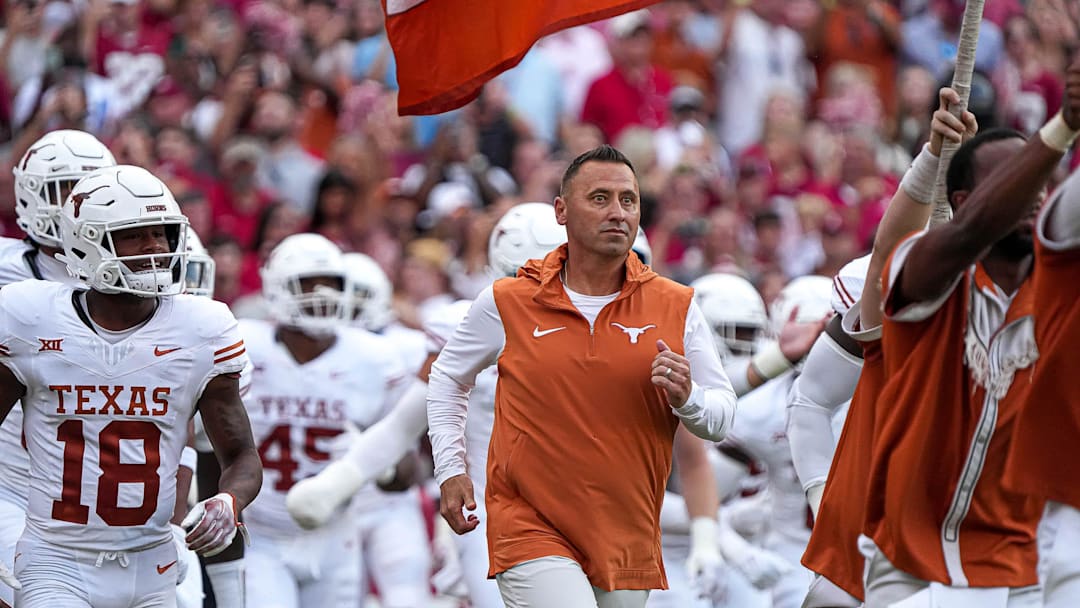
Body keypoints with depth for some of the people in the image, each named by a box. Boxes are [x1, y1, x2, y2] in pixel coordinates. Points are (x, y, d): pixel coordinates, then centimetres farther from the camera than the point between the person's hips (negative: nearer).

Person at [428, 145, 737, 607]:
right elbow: (447, 379, 16)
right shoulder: (507, 304, -1)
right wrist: (451, 470, 8)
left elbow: (722, 418, 4)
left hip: (627, 539, 3)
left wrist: (687, 399, -17)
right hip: (531, 529, -3)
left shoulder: (676, 307, 2)